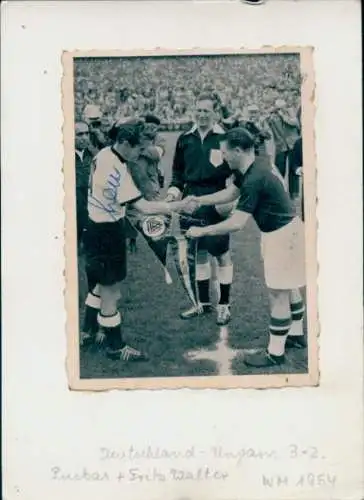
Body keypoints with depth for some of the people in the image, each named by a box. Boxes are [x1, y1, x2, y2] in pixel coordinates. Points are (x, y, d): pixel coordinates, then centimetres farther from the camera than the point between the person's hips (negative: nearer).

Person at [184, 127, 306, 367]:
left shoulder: (254, 180, -28)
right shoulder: (258, 164, 1)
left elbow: (237, 223, -29)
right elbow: (231, 193, 16)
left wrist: (202, 231, -20)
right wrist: (199, 200, 8)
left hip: (282, 235, -10)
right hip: (286, 229, 10)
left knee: (278, 294, -1)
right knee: (288, 286, 23)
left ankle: (275, 352, 10)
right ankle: (296, 334, 39)